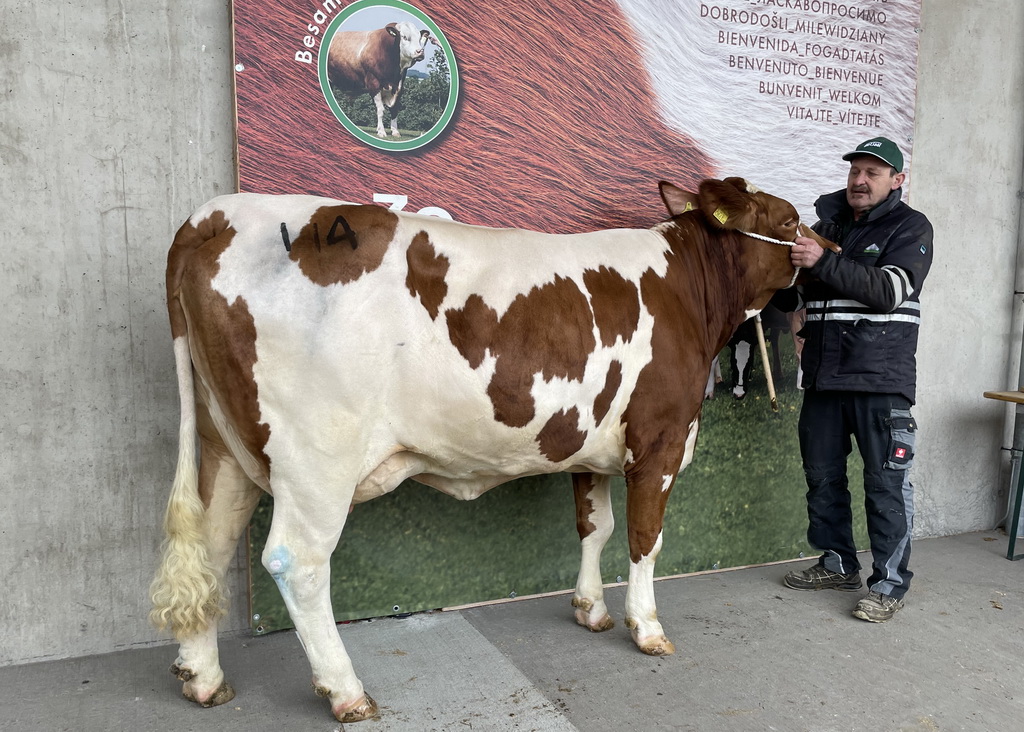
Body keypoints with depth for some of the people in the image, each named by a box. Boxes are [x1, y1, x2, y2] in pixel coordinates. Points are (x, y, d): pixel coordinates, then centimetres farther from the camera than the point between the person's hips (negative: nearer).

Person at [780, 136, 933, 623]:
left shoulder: (910, 227, 0)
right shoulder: (825, 223, 14)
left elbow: (889, 289, -17)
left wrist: (824, 262, -27)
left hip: (881, 379, -5)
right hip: (823, 373, 5)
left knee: (886, 481, 0)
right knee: (822, 473, 12)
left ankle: (890, 583, 11)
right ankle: (838, 564, 28)